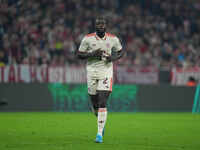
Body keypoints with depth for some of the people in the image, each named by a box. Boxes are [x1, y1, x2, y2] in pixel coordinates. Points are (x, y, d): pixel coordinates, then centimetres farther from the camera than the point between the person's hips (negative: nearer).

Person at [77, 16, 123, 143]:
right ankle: (101, 122, 41)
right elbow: (79, 54, 3)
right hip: (92, 71, 1)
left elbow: (121, 52, 14)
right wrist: (92, 54, -14)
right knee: (95, 104, 9)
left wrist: (113, 58, -7)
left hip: (106, 71, -1)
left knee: (102, 103, -13)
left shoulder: (113, 39, 1)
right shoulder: (88, 39, -1)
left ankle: (100, 134, -12)